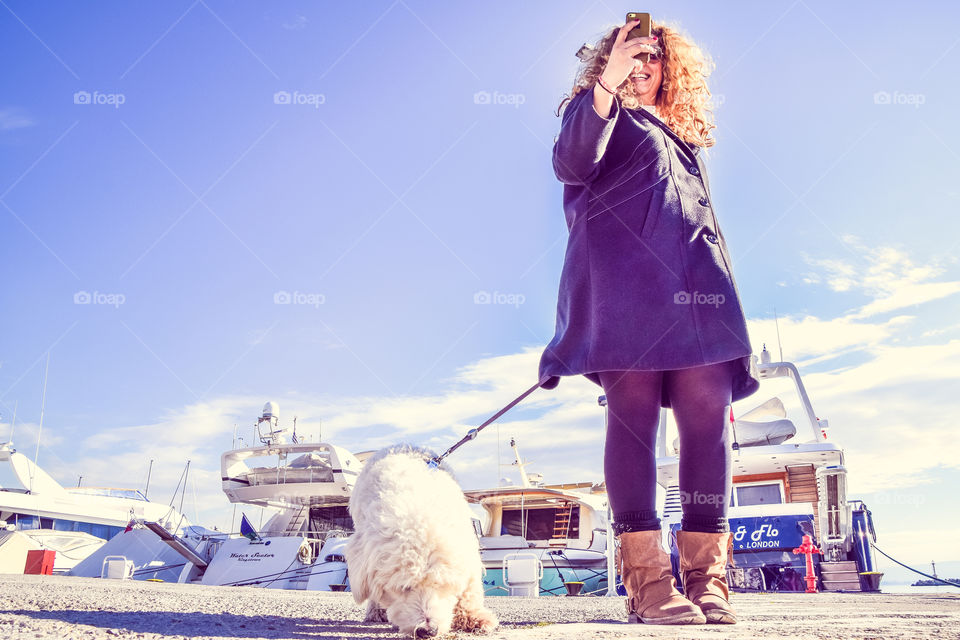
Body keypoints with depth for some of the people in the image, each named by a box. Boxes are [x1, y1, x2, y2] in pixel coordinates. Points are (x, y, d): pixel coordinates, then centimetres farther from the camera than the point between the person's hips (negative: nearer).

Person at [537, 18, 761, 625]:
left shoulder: (685, 137, 34)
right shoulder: (595, 110, 19)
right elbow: (572, 164, -5)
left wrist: (723, 296, 21)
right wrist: (607, 83, -12)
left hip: (696, 288, 5)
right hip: (623, 279, -5)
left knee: (709, 415, -8)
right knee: (633, 414, -12)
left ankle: (706, 576, -5)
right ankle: (646, 578, -13)